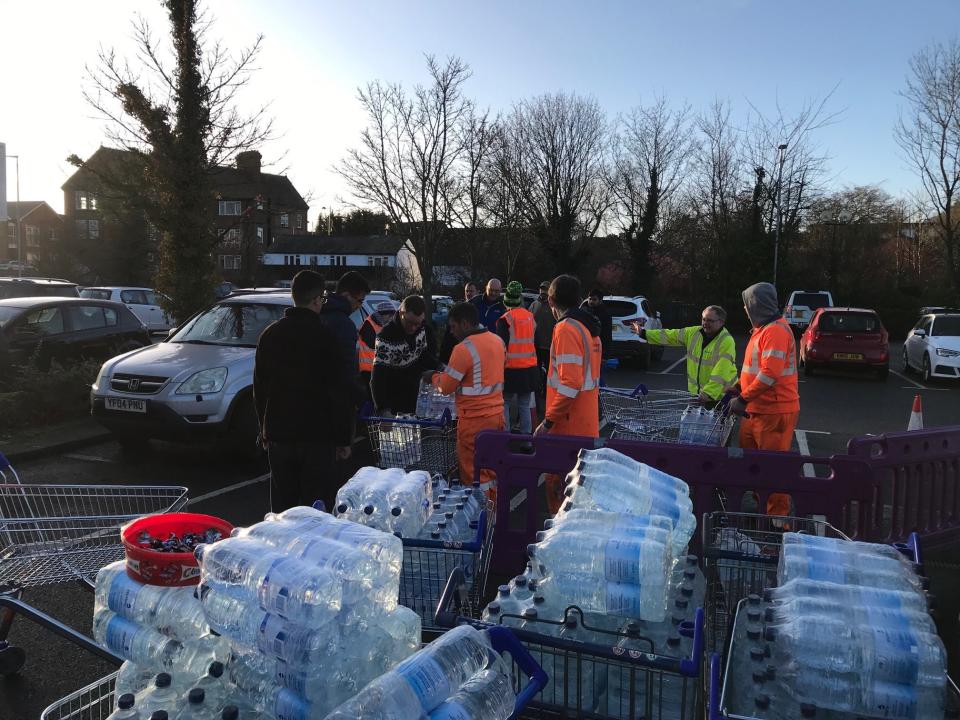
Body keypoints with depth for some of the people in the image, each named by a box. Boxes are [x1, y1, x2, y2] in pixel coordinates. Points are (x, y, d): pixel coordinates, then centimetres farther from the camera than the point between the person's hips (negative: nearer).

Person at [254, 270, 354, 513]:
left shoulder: (270, 334, 7)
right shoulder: (325, 336, -11)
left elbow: (259, 388, 13)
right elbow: (340, 392, -10)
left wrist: (265, 431, 21)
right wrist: (344, 438, -3)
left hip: (278, 435, 5)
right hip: (317, 437, -5)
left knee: (282, 504, 13)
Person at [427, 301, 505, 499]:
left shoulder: (464, 349, -17)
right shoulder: (497, 341, 7)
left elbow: (446, 387, -11)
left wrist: (433, 377, 9)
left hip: (474, 418, -8)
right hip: (496, 413, 8)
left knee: (473, 472, 2)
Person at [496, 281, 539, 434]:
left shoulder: (505, 319, -13)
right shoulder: (530, 316, 5)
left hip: (511, 369, -5)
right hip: (530, 368, 5)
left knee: (505, 404, 4)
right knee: (525, 406, 11)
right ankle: (526, 436, 14)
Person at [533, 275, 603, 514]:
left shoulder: (567, 329, -15)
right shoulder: (589, 328, 14)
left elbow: (570, 383, -23)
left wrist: (548, 421, -18)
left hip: (568, 427, -9)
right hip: (587, 425, 9)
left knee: (558, 485, -4)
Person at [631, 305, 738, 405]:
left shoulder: (727, 342, -18)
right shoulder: (694, 333, 2)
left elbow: (721, 373, -27)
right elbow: (670, 336, 4)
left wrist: (708, 393, -35)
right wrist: (643, 333, -1)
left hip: (719, 395, -6)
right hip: (695, 392, 6)